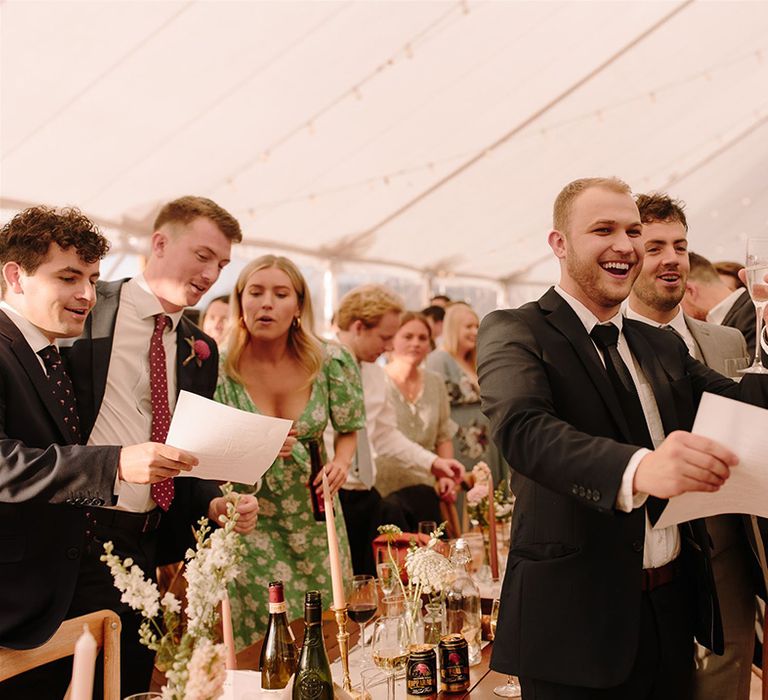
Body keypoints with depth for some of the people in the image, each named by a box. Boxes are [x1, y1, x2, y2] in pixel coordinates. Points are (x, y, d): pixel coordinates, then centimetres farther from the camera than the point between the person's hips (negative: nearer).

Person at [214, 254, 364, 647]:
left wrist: (341, 463, -11)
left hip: (315, 518, 2)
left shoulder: (331, 362, -8)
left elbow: (348, 428, 9)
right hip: (247, 523, -2)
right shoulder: (220, 369, -13)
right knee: (259, 640, 0)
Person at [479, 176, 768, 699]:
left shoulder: (663, 347, 12)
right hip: (577, 617, -5)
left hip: (674, 610, 6)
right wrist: (638, 468, -44)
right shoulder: (514, 333, -8)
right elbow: (523, 429, -27)